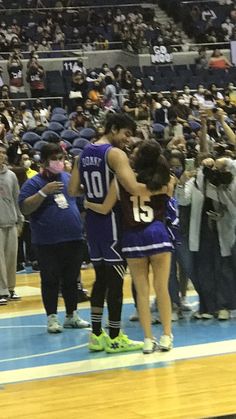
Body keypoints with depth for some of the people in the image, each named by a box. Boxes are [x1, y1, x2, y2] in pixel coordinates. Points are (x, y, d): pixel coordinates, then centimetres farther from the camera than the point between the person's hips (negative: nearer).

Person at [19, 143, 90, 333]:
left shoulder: (69, 178, 11)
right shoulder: (33, 183, -5)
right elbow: (25, 208, -15)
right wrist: (44, 192, -24)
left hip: (73, 239, 5)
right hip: (48, 243, -5)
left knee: (71, 279, 12)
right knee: (50, 281, 1)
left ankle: (72, 315, 23)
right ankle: (52, 318, 8)